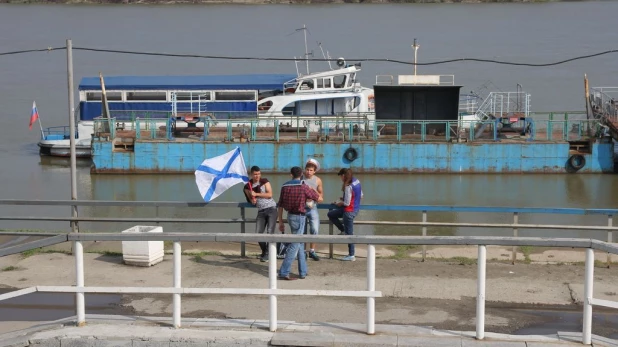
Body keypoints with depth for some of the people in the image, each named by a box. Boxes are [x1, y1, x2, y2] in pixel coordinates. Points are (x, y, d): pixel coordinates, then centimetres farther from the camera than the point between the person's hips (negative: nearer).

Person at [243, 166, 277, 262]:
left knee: (270, 232, -12)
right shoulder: (248, 186, 8)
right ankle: (264, 251, 15)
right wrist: (253, 201, -8)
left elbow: (270, 194, -9)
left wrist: (256, 194, -13)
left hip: (271, 208, -3)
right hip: (261, 211, 3)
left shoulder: (265, 181, 1)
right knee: (258, 233, -6)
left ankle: (267, 253, -5)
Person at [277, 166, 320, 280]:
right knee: (295, 245, -5)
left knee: (300, 243, 17)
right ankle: (284, 272, -11)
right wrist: (310, 190, 22)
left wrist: (280, 222, 13)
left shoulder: (285, 186, 4)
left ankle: (303, 271, 20)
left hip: (290, 216, 6)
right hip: (299, 217, -6)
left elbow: (280, 205, 6)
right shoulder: (303, 187, -11)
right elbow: (317, 197, 1)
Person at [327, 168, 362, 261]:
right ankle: (344, 231, 23)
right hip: (355, 209, 9)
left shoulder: (348, 187, -24)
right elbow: (361, 196, 13)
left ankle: (351, 256, 9)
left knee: (349, 233, 1)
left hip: (349, 211, -9)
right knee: (331, 214, 21)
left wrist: (339, 203, -1)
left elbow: (347, 203, -22)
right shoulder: (357, 182, 2)